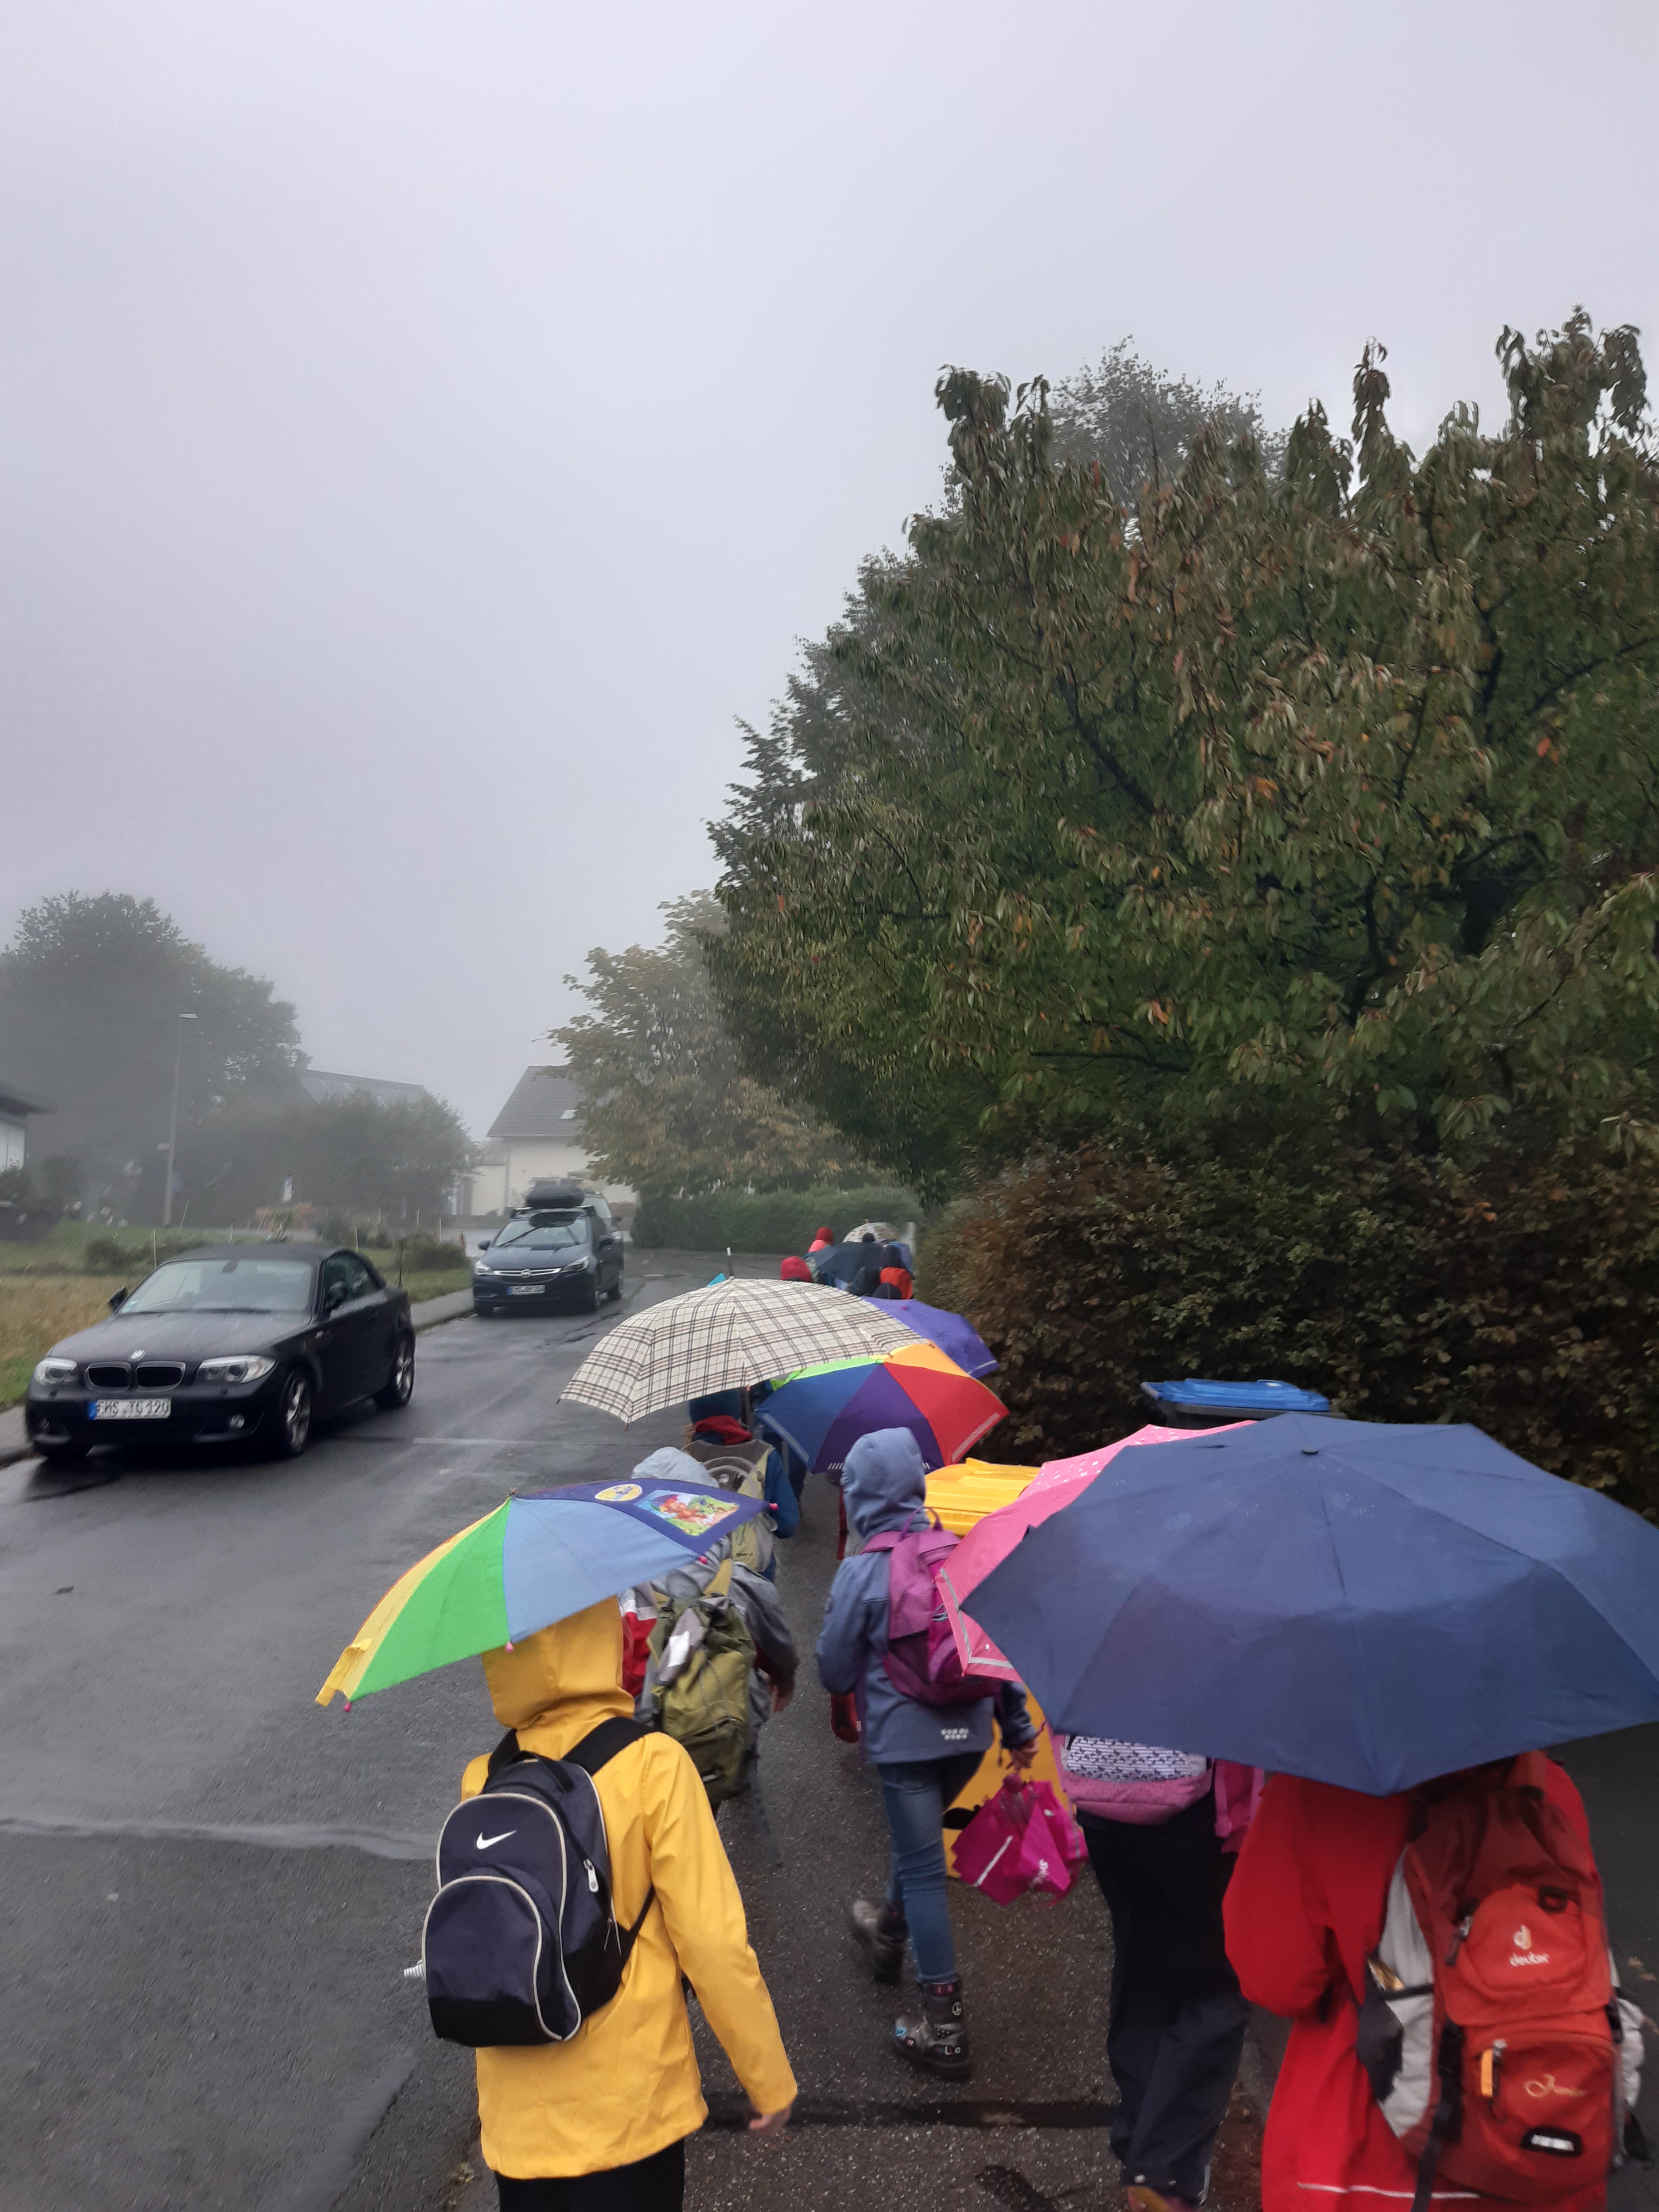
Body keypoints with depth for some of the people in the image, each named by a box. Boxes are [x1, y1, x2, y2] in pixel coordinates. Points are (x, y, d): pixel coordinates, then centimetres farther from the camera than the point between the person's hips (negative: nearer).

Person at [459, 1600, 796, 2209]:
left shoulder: (482, 1782, -5)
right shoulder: (652, 1763, -17)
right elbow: (713, 1941, -16)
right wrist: (769, 2078, -5)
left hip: (517, 2114, 3)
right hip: (630, 2104, -3)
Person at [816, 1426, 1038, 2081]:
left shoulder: (860, 1573, -15)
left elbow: (835, 1672, -8)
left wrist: (860, 1687, 16)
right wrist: (1018, 1727, 13)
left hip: (904, 1739, -5)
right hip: (968, 1732, 5)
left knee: (923, 1871, 3)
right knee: (919, 1842, 27)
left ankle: (943, 2028, 7)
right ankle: (888, 1934, 49)